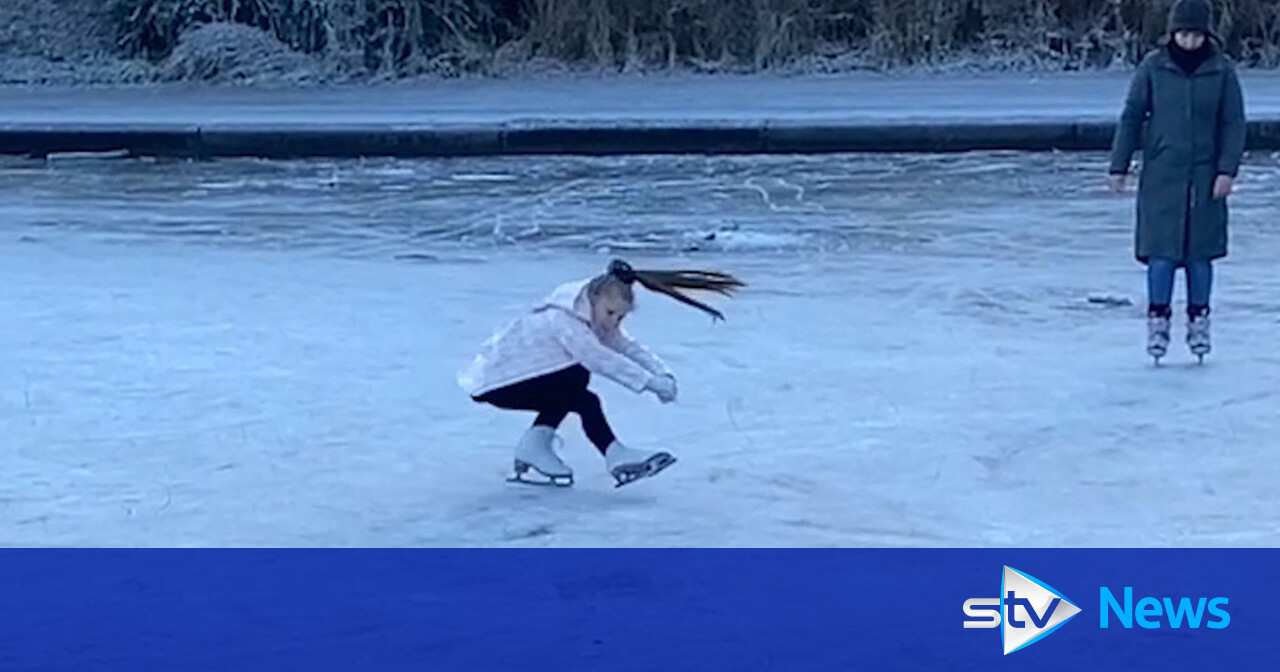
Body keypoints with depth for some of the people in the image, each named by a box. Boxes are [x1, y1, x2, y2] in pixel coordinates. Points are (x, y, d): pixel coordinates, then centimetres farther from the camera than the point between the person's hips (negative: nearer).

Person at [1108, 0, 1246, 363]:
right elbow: (1131, 117, 2)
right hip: (1161, 174, -1)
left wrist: (1227, 170, -7)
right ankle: (1158, 320, 7)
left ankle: (1198, 320, 17)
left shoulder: (1221, 71, -1)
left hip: (1204, 176, 1)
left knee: (1200, 252, 5)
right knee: (1161, 251, -3)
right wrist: (1119, 166, 0)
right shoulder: (1153, 68, -3)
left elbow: (1234, 123, 2)